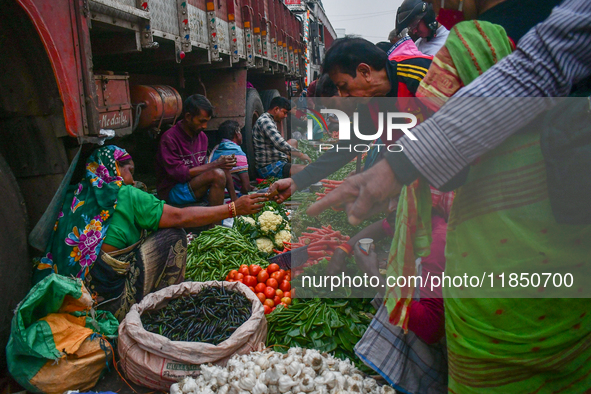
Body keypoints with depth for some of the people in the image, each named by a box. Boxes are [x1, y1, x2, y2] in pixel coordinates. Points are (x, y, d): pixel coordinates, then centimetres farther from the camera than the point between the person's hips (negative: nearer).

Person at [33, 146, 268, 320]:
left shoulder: (77, 196, 11)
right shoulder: (125, 196, -7)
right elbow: (181, 217, -6)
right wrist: (233, 209, 0)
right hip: (111, 304, -8)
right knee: (173, 237, -1)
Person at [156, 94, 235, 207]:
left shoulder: (202, 137, 8)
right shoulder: (169, 139, -14)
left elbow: (202, 168, 11)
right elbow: (179, 173, -18)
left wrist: (221, 163, -10)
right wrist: (214, 165, -20)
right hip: (173, 191, -7)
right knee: (217, 175, -27)